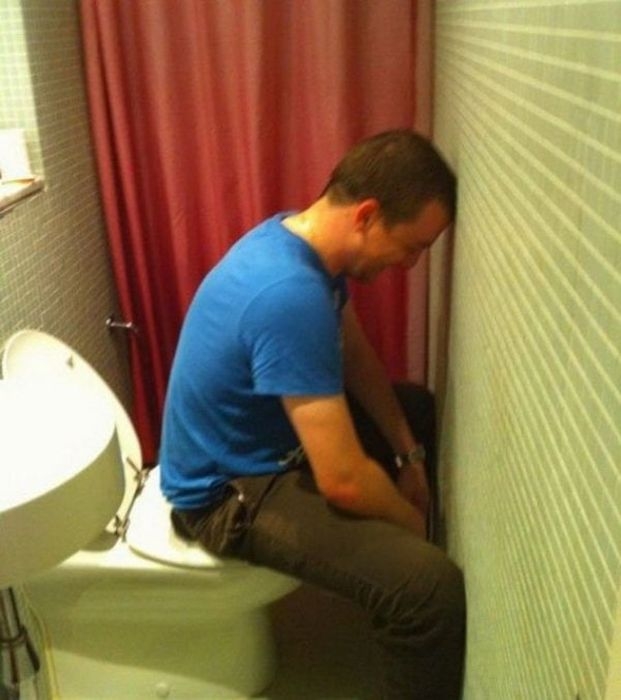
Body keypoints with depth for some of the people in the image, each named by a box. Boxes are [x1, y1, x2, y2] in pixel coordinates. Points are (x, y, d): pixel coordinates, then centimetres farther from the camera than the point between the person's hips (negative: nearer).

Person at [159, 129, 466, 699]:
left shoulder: (301, 238, -5)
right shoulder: (290, 295, -35)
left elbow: (356, 355, 10)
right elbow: (344, 480, -33)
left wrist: (408, 454, 4)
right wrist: (418, 526, -12)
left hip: (262, 438, 10)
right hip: (229, 492, -10)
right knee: (431, 583, -25)